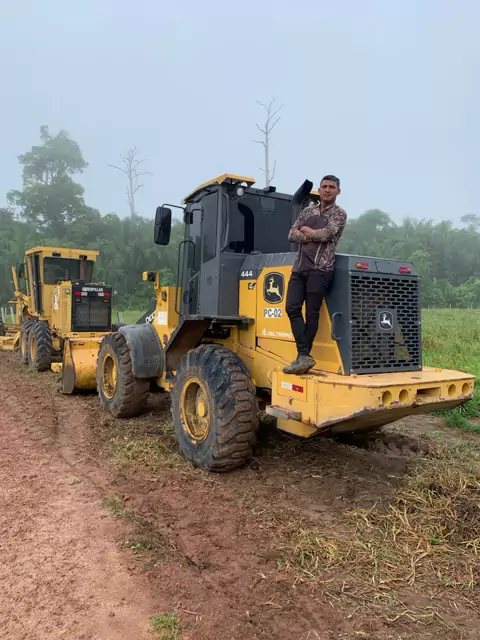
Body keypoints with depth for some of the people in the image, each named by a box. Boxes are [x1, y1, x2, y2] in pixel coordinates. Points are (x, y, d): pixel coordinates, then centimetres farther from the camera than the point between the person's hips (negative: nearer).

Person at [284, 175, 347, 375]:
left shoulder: (339, 214, 4)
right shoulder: (307, 211, 21)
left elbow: (325, 234, -13)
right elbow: (292, 235, 9)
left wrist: (306, 230, 4)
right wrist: (312, 237, -7)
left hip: (320, 268, -5)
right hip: (299, 267, 5)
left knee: (311, 313, -5)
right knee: (292, 307, -7)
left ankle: (303, 356, 1)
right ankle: (304, 355, -4)